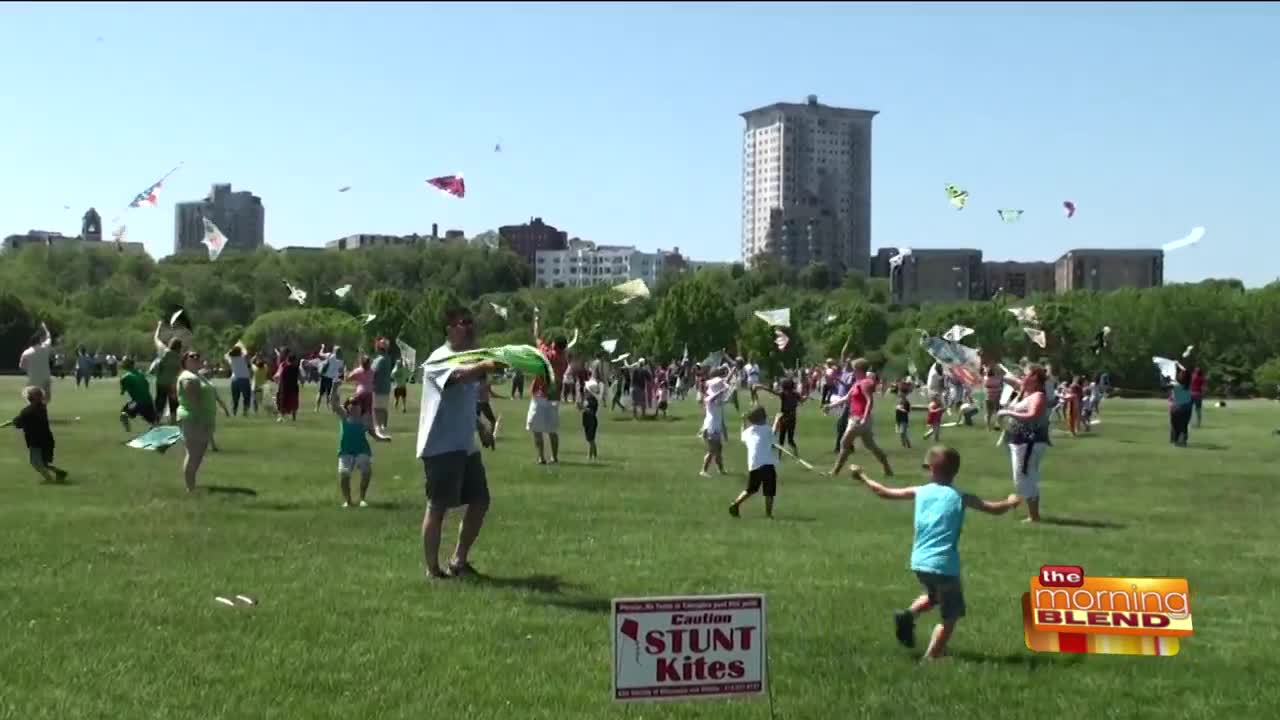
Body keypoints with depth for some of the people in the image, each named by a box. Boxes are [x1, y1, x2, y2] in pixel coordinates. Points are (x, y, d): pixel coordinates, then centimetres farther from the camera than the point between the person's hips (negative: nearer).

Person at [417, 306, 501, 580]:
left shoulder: (468, 360, 16)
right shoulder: (439, 358, -13)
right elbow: (460, 375, -37)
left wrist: (480, 427, 17)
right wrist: (486, 365, -55)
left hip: (466, 446, 9)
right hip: (441, 447, -9)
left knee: (480, 501, 10)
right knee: (438, 507, -1)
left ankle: (459, 561, 22)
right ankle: (433, 569, 8)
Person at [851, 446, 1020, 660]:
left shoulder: (920, 492, 5)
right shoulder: (960, 497, -2)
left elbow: (884, 492, 14)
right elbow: (995, 509, 1)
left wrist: (862, 477, 29)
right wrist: (1010, 502, 23)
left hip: (919, 562, 4)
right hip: (944, 565, -4)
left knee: (934, 596, 32)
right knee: (950, 616, 9)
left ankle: (909, 614, 8)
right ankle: (932, 656, 0)